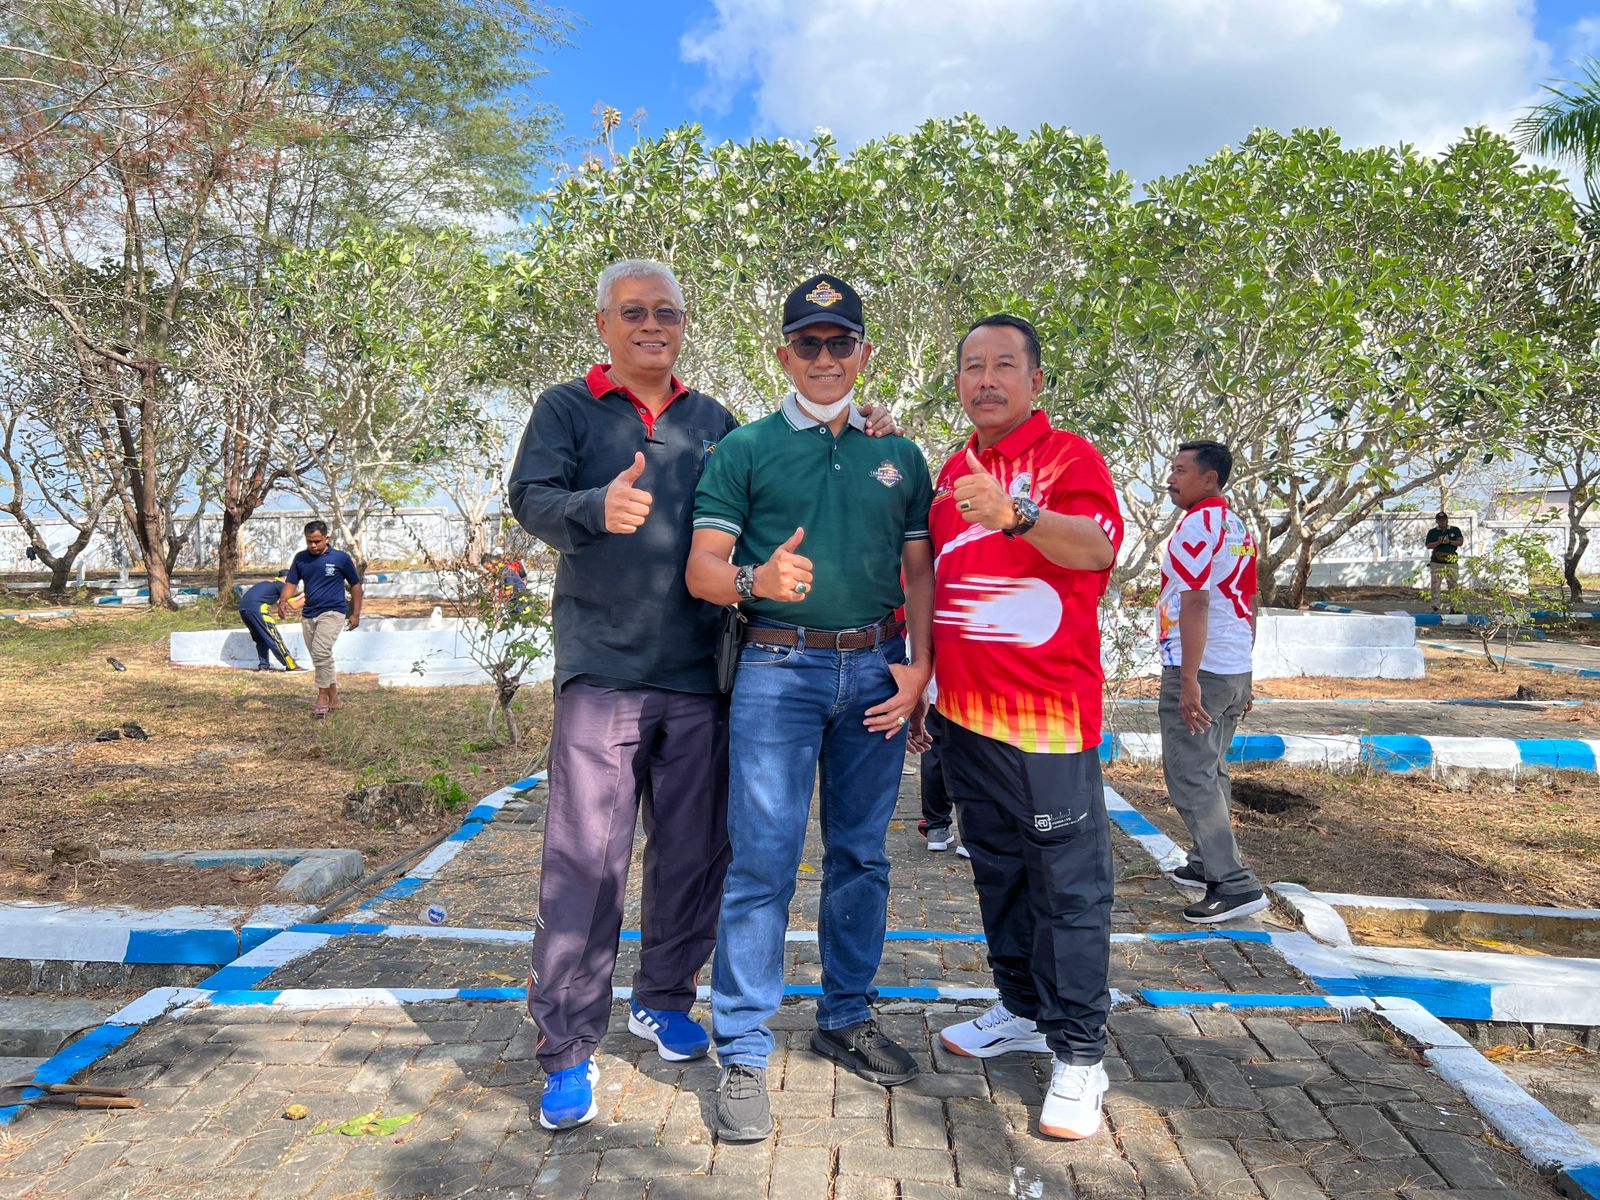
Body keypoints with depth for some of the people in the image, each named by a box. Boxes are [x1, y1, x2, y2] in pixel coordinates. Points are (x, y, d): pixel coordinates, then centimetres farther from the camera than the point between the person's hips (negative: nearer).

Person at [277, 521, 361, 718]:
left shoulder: (341, 558, -4)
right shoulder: (301, 558, 7)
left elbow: (355, 585, 4)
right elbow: (290, 583, 7)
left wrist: (355, 614, 3)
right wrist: (283, 602, -13)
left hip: (332, 612, -6)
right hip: (308, 615, 6)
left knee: (321, 652, -24)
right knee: (320, 658, 11)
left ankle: (322, 698, -17)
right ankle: (333, 699, 22)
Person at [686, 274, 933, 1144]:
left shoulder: (899, 456, 14)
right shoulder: (746, 449, 4)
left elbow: (918, 572, 13)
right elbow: (701, 569, -3)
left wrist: (917, 665, -1)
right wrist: (756, 580, -24)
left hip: (874, 670, 4)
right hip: (779, 666, -3)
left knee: (861, 854, 11)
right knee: (763, 859, -5)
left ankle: (847, 1019, 27)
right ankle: (742, 1054, 5)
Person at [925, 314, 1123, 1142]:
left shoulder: (1067, 455, -8)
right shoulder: (952, 472, 14)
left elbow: (1098, 546, -28)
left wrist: (1014, 514, -43)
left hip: (1048, 712, -7)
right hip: (966, 714, 8)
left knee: (1068, 887, 0)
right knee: (998, 872, 19)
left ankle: (1078, 1055, 12)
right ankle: (1023, 1011, 35)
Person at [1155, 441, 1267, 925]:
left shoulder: (1196, 525, -14)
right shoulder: (1238, 528, 15)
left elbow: (1195, 603, -22)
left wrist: (1189, 680, -24)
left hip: (1199, 670, -10)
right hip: (1235, 669, 10)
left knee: (1189, 777, -6)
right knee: (1210, 771, 18)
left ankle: (1235, 884, -6)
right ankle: (1208, 864, 29)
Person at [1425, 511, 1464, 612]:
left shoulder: (1455, 530, 11)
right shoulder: (1432, 532, 9)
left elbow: (1460, 542, 4)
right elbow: (1428, 545, 1)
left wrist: (1449, 542, -11)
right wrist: (1438, 542, -14)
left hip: (1452, 562, 1)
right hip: (1436, 562, -1)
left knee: (1453, 585, 4)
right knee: (1435, 585, -5)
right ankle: (1435, 606, -2)